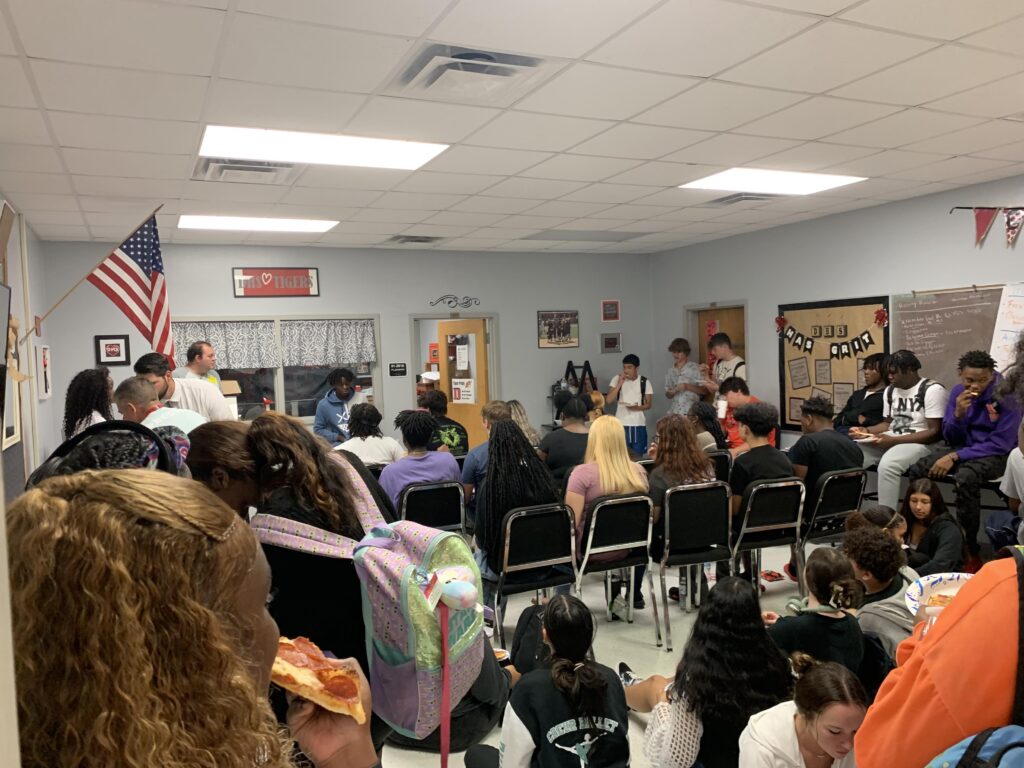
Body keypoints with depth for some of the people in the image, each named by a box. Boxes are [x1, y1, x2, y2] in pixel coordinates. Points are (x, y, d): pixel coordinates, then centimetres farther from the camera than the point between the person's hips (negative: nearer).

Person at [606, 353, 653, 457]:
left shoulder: (644, 382, 0)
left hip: (639, 424, 1)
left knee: (637, 456, 5)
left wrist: (637, 407, -18)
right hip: (621, 424, -1)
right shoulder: (617, 379, -1)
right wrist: (620, 384, -17)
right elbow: (608, 400, -9)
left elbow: (648, 404, 2)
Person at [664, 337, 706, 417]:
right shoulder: (671, 371, 12)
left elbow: (704, 391, -3)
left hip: (691, 413, -4)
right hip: (674, 412, 4)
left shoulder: (695, 368, -1)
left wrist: (687, 386, -15)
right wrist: (672, 392, -4)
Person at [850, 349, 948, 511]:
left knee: (887, 464, -38)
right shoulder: (890, 390, 16)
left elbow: (935, 432, -15)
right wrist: (866, 430, 0)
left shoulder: (933, 390, -9)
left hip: (919, 443, -7)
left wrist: (894, 440, -22)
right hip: (890, 440, 7)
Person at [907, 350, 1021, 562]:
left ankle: (970, 551, -25)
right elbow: (951, 437, 3)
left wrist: (955, 457, -23)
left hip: (995, 454, -5)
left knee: (965, 478, -37)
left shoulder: (1006, 396, -16)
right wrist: (958, 414, -19)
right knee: (917, 471, -20)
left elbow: (1001, 444, -18)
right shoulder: (958, 391, 0)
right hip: (964, 446, 5)